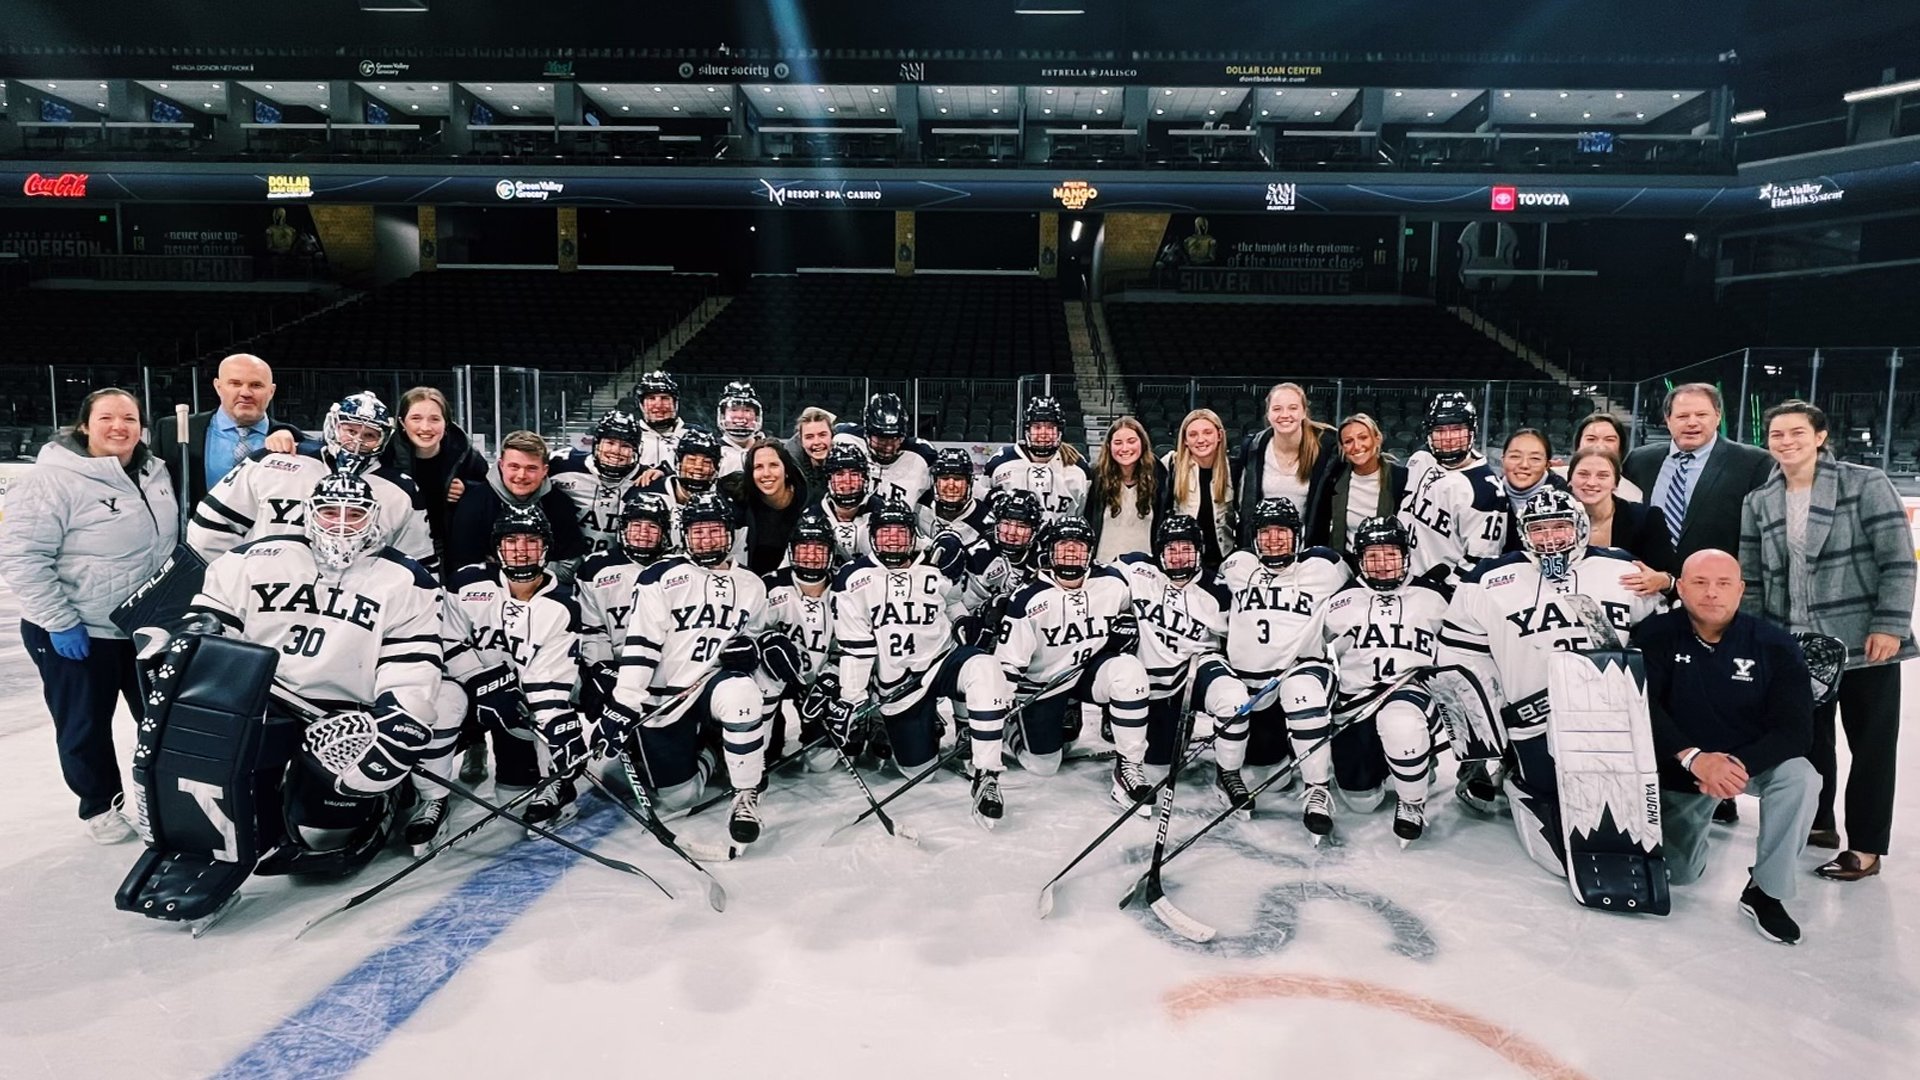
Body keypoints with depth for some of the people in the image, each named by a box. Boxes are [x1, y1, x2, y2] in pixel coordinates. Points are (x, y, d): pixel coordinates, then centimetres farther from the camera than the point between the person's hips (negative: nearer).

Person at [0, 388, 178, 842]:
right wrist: (58, 621, -20)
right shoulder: (52, 479, -19)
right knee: (86, 726, 9)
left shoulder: (154, 472, 2)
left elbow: (170, 539, 15)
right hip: (78, 633, -6)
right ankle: (100, 805, 27)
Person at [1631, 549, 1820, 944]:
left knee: (1799, 777, -34)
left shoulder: (1775, 645, -15)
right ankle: (1691, 823, 39)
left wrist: (1739, 764, -36)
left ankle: (1765, 890, -15)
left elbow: (1795, 730, -19)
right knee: (1676, 873, 2)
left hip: (1754, 759, 0)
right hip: (1681, 767, 0)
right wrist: (1694, 758, -35)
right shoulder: (1654, 635, -16)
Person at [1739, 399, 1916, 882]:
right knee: (1808, 738, 14)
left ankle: (1865, 847, 14)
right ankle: (1816, 821, 32)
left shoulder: (1866, 484, -5)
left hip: (1865, 640, -4)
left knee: (1871, 744, 4)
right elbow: (1751, 580, 9)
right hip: (1795, 645, 4)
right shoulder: (1758, 503, 6)